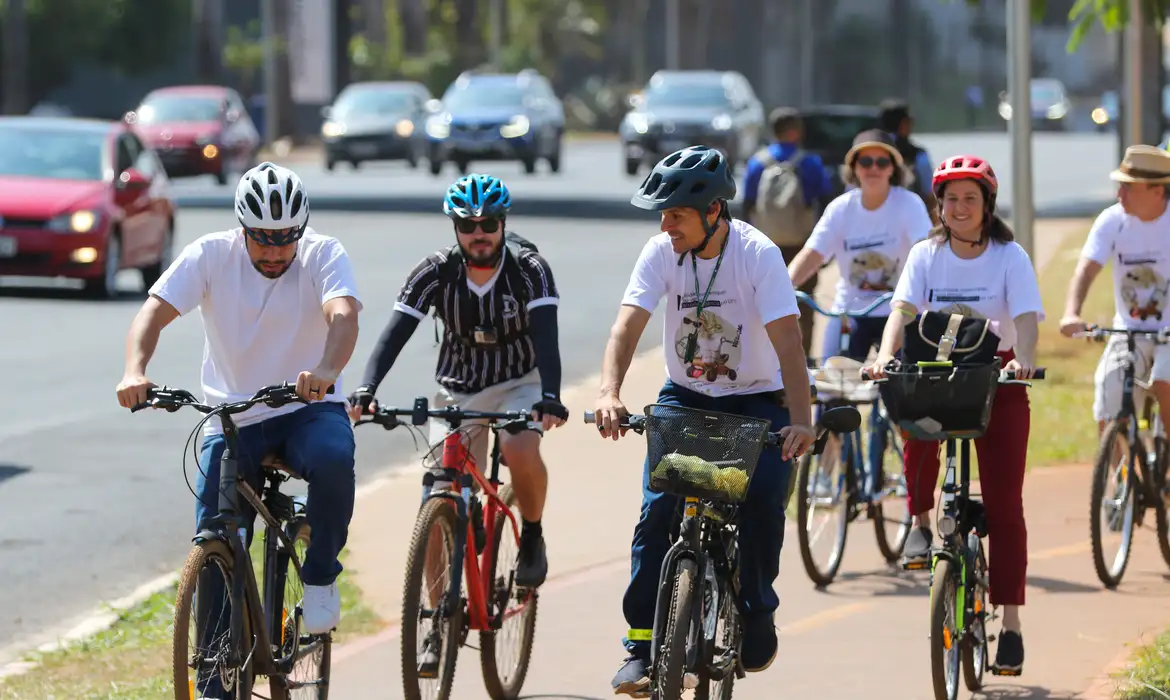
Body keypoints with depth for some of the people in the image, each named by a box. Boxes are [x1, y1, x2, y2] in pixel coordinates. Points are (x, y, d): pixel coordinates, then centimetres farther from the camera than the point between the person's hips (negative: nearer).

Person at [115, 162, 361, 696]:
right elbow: (154, 311, -19)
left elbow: (343, 316, -29)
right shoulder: (211, 255, -8)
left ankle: (320, 575, -11)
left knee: (333, 458, -36)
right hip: (233, 420, 1)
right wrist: (135, 371, -40)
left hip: (308, 410, -1)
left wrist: (325, 372, -51)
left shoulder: (323, 255, -11)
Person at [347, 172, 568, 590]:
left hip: (518, 385, -2)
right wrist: (366, 390, -39)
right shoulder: (436, 272, -14)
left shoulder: (529, 270, -18)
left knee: (521, 450, -33)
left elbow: (546, 337, -30)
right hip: (458, 391, 2)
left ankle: (532, 538, -5)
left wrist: (550, 397, -48)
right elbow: (395, 333, -22)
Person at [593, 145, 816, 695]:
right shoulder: (661, 252, -12)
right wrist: (609, 394, -38)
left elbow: (786, 339, -28)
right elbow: (627, 325, -20)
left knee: (762, 505, -22)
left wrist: (801, 421, -41)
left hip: (756, 399, -2)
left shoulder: (758, 254, -20)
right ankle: (642, 645, -10)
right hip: (685, 396, 2)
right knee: (658, 509, -15)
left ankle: (756, 617, 4)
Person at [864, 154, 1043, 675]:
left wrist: (1023, 359, -38)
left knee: (1003, 504, -5)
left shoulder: (1010, 257, -4)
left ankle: (1010, 623, -2)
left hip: (997, 380, -1)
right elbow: (903, 310, -12)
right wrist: (885, 356, -32)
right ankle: (921, 522, -13)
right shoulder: (926, 256, 1)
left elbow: (1026, 318, -17)